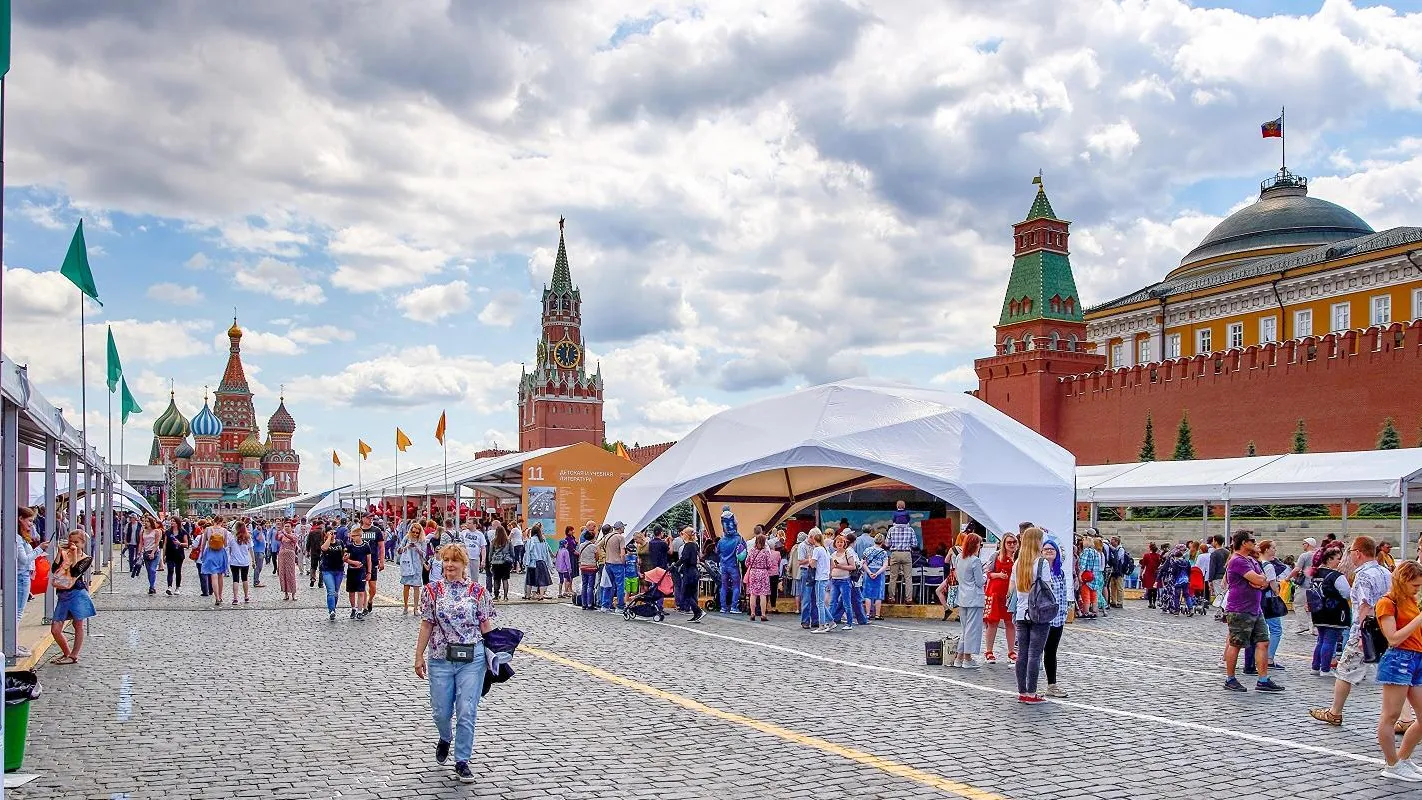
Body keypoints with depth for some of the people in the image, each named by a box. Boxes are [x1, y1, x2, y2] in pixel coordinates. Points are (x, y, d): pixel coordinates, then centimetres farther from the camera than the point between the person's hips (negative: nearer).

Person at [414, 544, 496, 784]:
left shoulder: (478, 591, 0)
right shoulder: (432, 590, 1)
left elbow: (486, 626, 4)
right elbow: (426, 625, 4)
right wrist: (419, 656, 3)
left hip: (472, 659, -1)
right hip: (440, 658, 1)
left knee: (467, 713, -2)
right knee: (441, 711, 9)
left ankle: (462, 762, 12)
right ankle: (445, 739, 43)